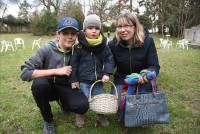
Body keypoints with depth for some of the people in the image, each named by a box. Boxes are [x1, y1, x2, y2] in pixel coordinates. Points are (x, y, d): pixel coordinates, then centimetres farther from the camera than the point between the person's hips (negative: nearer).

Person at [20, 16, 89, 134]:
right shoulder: (47, 49, -17)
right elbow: (25, 73, -24)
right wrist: (56, 71, -27)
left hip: (66, 88, 1)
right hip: (47, 87, -1)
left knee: (83, 105, -27)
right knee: (39, 83, -36)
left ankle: (64, 104, 12)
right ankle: (48, 120, -6)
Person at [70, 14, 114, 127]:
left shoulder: (103, 45, -3)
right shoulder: (80, 45, -10)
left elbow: (109, 59, 2)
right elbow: (74, 63, -5)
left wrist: (107, 73, -12)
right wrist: (74, 79, -3)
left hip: (99, 80, 3)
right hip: (84, 80, -2)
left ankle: (101, 116, 38)